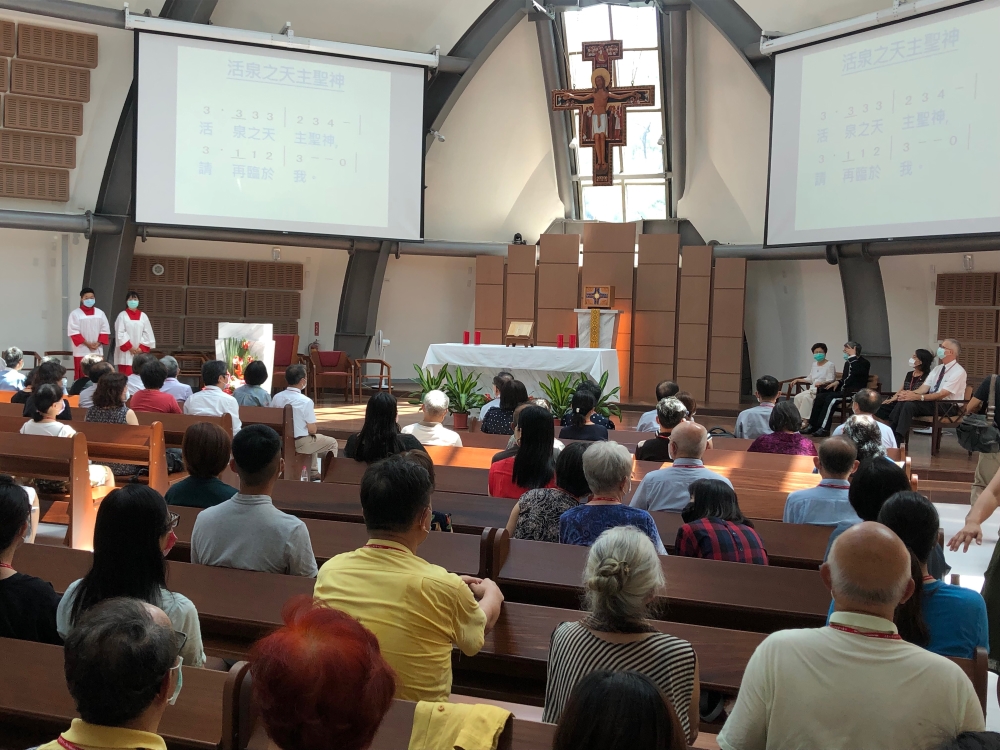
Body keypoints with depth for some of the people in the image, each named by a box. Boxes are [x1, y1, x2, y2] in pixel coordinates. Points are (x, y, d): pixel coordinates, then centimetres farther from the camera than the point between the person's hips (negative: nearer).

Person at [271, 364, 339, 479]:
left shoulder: (276, 398, -6)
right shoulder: (306, 401, -21)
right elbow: (312, 430, -18)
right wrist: (316, 426, 6)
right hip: (299, 443, -7)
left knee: (313, 440, 36)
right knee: (332, 443, 16)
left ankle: (312, 471, 41)